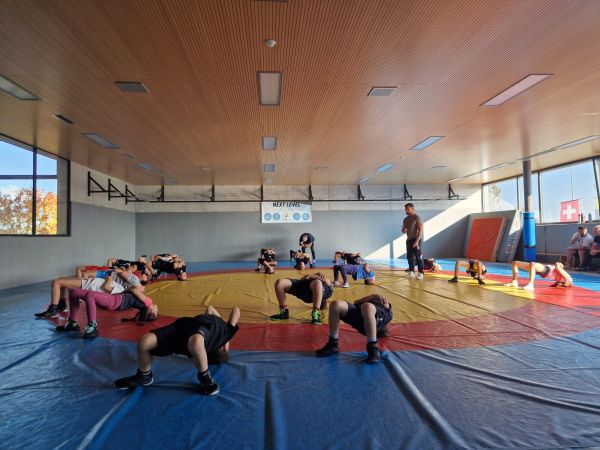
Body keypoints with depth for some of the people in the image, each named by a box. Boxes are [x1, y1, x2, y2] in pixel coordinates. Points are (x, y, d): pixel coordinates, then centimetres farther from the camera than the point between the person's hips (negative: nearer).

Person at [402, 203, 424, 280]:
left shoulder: (417, 218, -10)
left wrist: (417, 241, -24)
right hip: (409, 240, 7)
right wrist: (403, 230, -4)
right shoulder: (406, 219, 13)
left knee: (418, 257, -6)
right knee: (410, 257, 6)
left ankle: (420, 273, -1)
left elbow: (420, 230, -16)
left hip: (416, 239, -7)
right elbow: (403, 229, 22)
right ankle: (411, 272, 11)